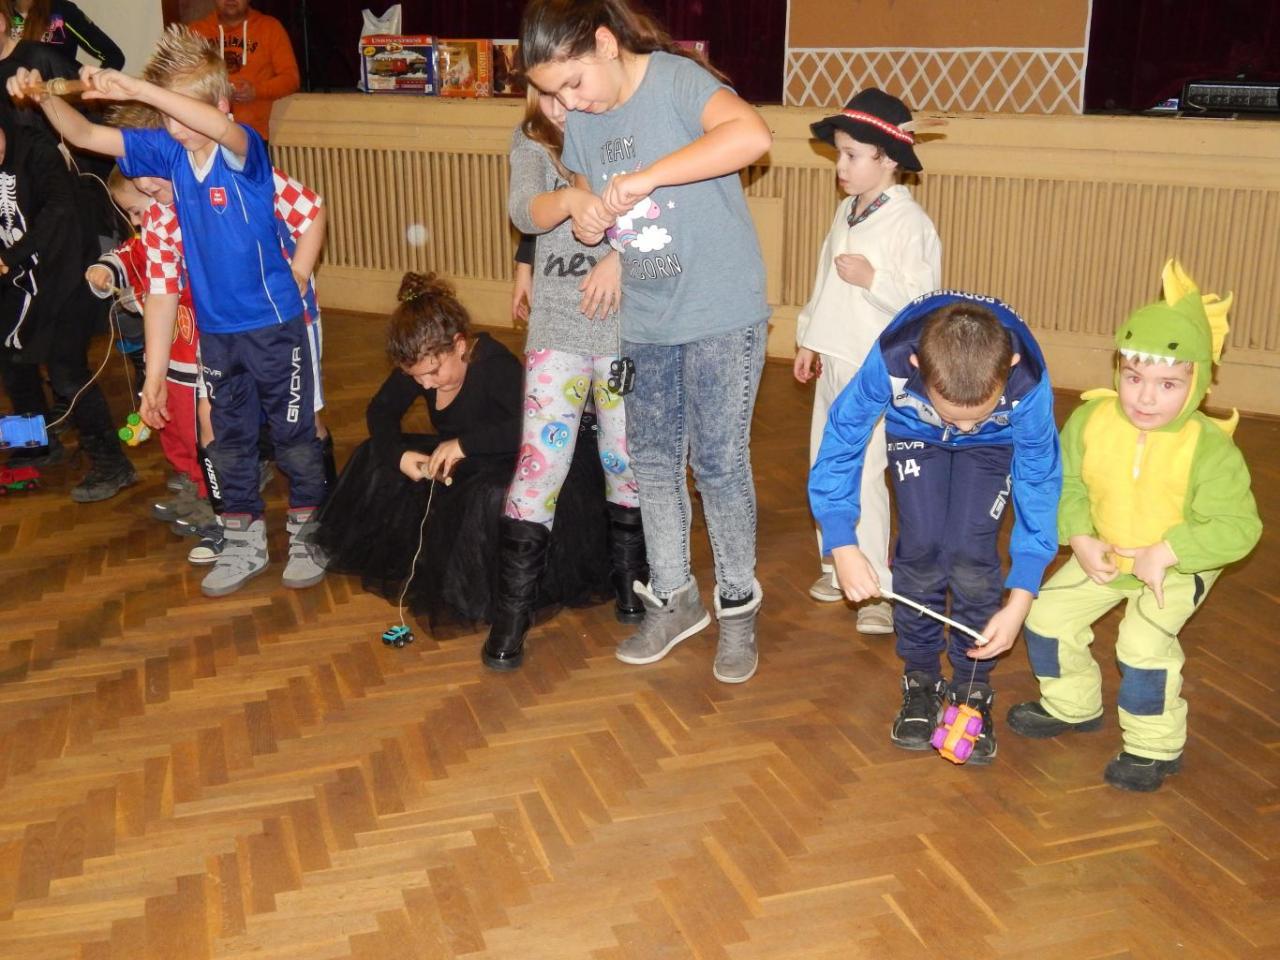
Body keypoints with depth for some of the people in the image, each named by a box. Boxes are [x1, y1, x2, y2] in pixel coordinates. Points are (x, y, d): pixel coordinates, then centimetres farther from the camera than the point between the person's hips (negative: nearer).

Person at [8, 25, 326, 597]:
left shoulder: (244, 153, -18)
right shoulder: (166, 152, -2)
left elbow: (218, 127, -42)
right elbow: (85, 136, -3)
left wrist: (134, 90, -46)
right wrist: (42, 97, -22)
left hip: (272, 323, -6)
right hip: (215, 328, 6)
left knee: (293, 433, 8)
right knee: (229, 440, 16)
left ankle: (308, 535, 27)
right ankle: (244, 545, 31)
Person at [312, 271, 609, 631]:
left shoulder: (495, 365, -29)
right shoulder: (422, 363, -8)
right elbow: (381, 411, 6)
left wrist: (465, 444, -41)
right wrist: (397, 455, -14)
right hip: (468, 468, 8)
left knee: (492, 498, -41)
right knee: (376, 460, 2)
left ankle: (485, 597, -16)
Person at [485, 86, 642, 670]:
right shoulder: (533, 140, 1)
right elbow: (523, 212, -17)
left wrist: (622, 255, -25)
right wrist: (573, 198, -38)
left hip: (626, 329, 0)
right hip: (557, 329, 0)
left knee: (627, 458, 10)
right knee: (541, 460, -6)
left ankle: (628, 578, 33)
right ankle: (512, 611, 6)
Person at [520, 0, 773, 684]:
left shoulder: (678, 80, -17)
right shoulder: (580, 120, 4)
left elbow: (752, 135, -36)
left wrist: (646, 177, -39)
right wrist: (586, 218, -11)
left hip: (720, 315, -7)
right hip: (644, 321, 7)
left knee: (719, 464, 1)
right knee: (652, 461, 13)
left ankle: (739, 605, 20)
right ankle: (674, 599, 29)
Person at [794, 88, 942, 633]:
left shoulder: (909, 222, -14)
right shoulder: (847, 211, 11)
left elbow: (923, 300, -18)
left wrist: (873, 279, -27)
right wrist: (809, 339, 23)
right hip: (834, 361, 9)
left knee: (863, 475, -10)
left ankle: (875, 588, -2)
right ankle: (837, 564, 29)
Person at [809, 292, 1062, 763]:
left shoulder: (1028, 378, -39)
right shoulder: (891, 358, -41)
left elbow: (1040, 484, -25)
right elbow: (842, 439, -23)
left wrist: (1019, 601, -27)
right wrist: (843, 545, -30)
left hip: (995, 445, 0)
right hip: (914, 435, 1)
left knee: (970, 551, -15)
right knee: (921, 546, -13)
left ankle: (973, 688, 5)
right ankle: (920, 679, 9)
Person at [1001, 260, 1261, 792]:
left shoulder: (1209, 448, -29)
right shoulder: (1089, 421, -18)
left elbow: (1238, 527, -27)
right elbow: (1065, 485, -6)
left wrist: (1165, 554, -33)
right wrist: (1081, 540, -20)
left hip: (1179, 567, -5)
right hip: (1105, 557, 5)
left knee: (1144, 642, -23)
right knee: (1047, 615, 6)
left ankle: (1155, 747, 2)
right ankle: (1072, 707, 33)